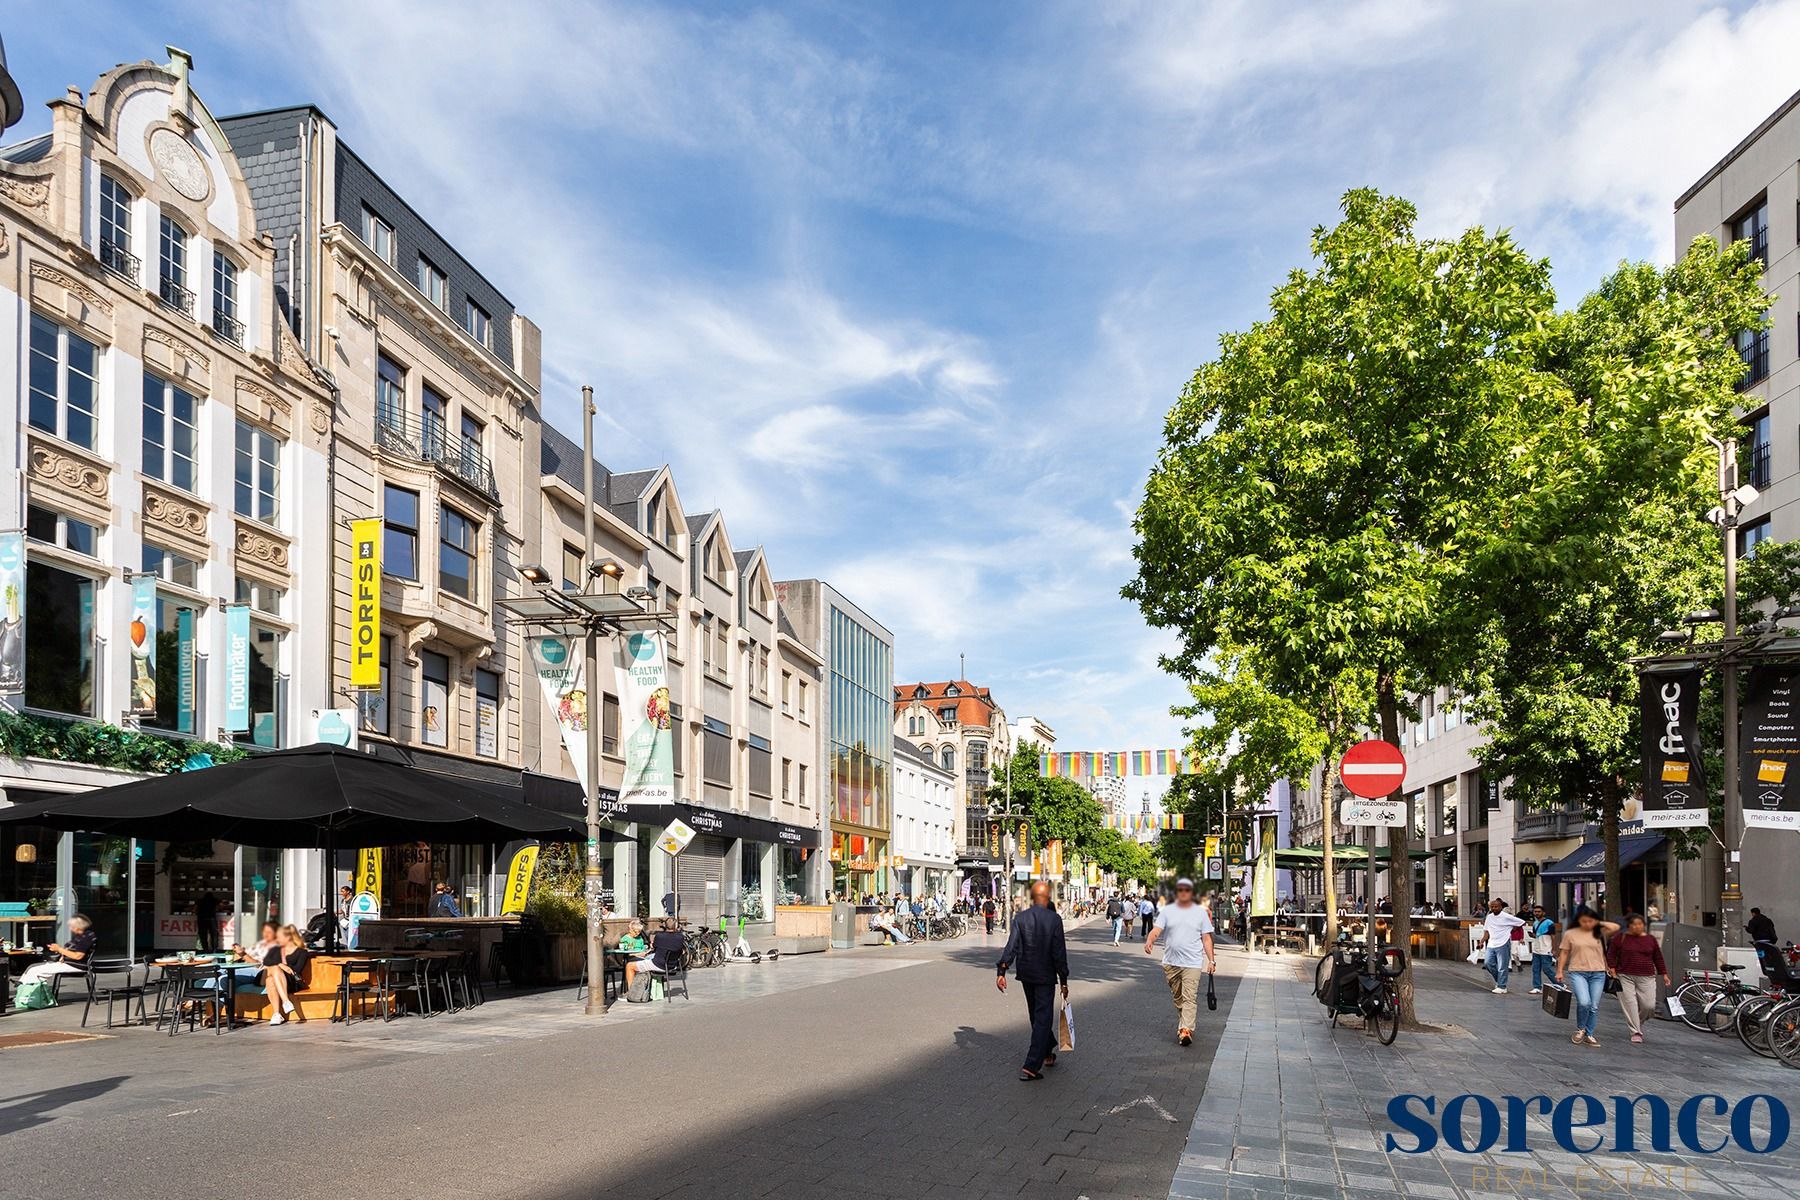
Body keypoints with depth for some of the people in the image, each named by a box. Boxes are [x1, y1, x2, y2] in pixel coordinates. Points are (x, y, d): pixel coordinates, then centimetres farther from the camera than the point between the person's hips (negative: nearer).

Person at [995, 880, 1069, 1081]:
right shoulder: (1054, 919, -12)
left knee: (1037, 1016, 21)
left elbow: (1011, 947, -8)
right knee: (1043, 1018, -1)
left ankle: (1046, 1054, 37)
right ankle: (1031, 1066, -10)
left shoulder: (1021, 918, -3)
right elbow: (1059, 953, -12)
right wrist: (1064, 981, -6)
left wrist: (1001, 971, -7)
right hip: (1045, 976, -4)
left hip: (1026, 975, 4)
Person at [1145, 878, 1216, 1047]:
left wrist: (1211, 960, 1)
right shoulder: (1167, 911, 7)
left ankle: (1186, 1030, -21)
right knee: (1177, 998, 13)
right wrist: (1150, 940, -26)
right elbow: (1157, 930, -4)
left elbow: (1206, 938, 7)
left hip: (1192, 963, -3)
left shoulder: (1200, 912, 5)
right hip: (1171, 962, 3)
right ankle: (1184, 1024, 30)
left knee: (1190, 997, -14)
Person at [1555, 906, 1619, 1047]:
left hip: (1597, 973, 2)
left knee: (1594, 1007, 5)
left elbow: (1615, 927, -8)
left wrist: (1599, 923, 1)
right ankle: (1580, 1029, 7)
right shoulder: (1570, 934, 3)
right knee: (1584, 1002, -19)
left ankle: (1589, 1034, 19)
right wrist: (1560, 971, 4)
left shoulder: (1599, 932, 6)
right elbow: (1564, 953, 7)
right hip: (1577, 973, -2)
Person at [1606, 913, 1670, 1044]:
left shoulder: (1651, 940, 10)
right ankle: (1636, 1032, 0)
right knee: (1630, 1004, -8)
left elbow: (1658, 958, 16)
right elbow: (1611, 954, 6)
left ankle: (1638, 1023, 25)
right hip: (1625, 977, -2)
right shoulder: (1620, 938, 3)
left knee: (1648, 1005, -5)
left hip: (1646, 978, 2)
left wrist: (1664, 974, 14)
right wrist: (1612, 968, -5)